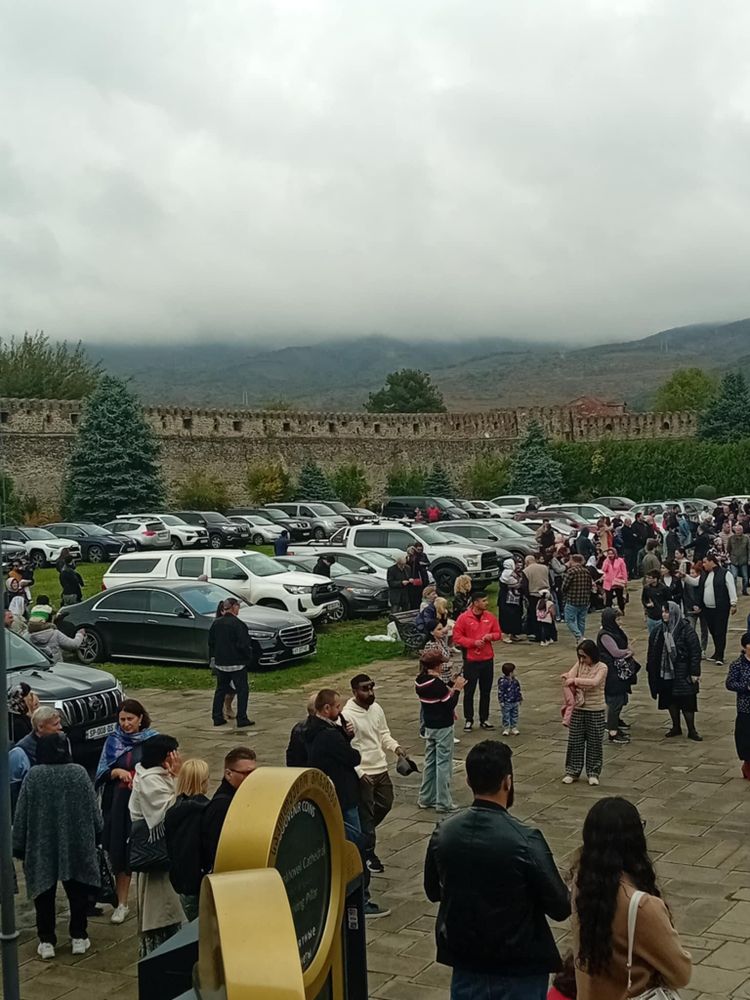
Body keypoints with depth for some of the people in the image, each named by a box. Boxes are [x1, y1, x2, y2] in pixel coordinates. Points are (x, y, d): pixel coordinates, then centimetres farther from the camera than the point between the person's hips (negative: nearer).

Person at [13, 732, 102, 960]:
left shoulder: (33, 776, -11)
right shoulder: (79, 773, -8)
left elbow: (21, 815, -6)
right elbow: (93, 809, 0)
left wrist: (19, 846, 4)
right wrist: (96, 837, 15)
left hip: (42, 847, -1)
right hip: (76, 845, 1)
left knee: (45, 893, 10)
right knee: (77, 892, 14)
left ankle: (47, 941, 12)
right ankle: (78, 937, 18)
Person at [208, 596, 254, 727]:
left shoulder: (216, 623, 3)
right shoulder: (238, 624, -17)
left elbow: (211, 642, 11)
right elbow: (244, 645, -18)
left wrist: (213, 657, 22)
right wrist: (249, 658, -3)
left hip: (220, 663, 6)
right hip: (237, 663, -6)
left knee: (220, 690, 16)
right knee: (242, 690, 3)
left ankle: (217, 718, 17)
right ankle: (242, 719, 1)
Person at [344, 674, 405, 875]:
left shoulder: (376, 708, 2)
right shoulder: (347, 715, -21)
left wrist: (395, 747, -5)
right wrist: (359, 773, -24)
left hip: (381, 769, 7)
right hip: (362, 774, -7)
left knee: (385, 804, 20)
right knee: (366, 814, 4)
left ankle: (363, 833, 42)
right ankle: (368, 855, 20)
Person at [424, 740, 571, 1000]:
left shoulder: (443, 833, -9)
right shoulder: (525, 840, -23)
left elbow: (433, 892, 7)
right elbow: (560, 908, -15)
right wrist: (570, 895, 6)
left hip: (465, 961, 4)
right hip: (520, 968, -4)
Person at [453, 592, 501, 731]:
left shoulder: (490, 617, 3)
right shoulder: (463, 618, -9)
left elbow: (498, 634, 11)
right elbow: (457, 638, -8)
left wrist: (490, 636, -11)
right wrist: (473, 642, -18)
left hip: (487, 660, 4)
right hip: (471, 661, -4)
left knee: (486, 691, 10)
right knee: (469, 691, 3)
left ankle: (484, 719, 21)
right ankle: (469, 720, 14)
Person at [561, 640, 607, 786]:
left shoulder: (602, 668, -12)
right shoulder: (579, 664, 1)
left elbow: (594, 682, -28)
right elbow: (569, 677, -8)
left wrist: (575, 680, -31)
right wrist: (567, 678, -28)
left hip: (596, 711, -3)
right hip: (578, 709, 4)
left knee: (594, 743, 6)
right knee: (575, 741, 8)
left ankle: (593, 773, 19)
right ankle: (572, 772, 19)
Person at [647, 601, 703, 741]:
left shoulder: (686, 630, -13)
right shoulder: (660, 631, 3)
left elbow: (695, 651, -13)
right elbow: (653, 652, 9)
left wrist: (694, 672, -15)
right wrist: (652, 670, 8)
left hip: (682, 674, -5)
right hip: (665, 673, 6)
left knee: (687, 702, 1)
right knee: (670, 701, 13)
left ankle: (691, 731, 13)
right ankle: (676, 727, 28)